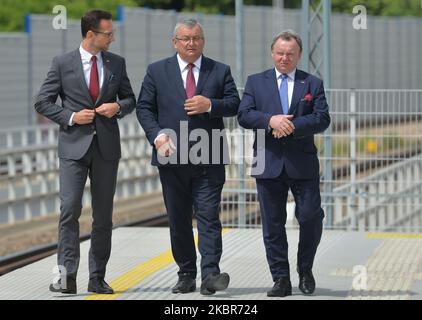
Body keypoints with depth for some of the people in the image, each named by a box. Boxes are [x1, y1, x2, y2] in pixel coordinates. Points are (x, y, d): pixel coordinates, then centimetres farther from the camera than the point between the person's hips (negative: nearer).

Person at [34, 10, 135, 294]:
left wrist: (119, 107, -6)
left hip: (107, 146, 3)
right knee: (70, 210, -13)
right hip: (74, 145, -3)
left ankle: (98, 278, 12)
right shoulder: (63, 64, -1)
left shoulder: (116, 63, 8)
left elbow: (130, 99, 17)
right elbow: (43, 102, 2)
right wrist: (71, 117, -11)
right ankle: (68, 276, -11)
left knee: (104, 215, 6)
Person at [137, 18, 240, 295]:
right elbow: (144, 107, 5)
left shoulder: (220, 71, 8)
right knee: (178, 220, 7)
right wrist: (157, 135, -10)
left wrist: (210, 105, -15)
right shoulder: (157, 71, 8)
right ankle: (186, 275, 14)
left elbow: (234, 104, 4)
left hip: (208, 158, -1)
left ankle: (210, 273, -14)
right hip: (172, 157, 1)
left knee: (209, 215, -10)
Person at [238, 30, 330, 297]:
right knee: (273, 225, 3)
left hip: (303, 164, -1)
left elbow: (322, 119, -4)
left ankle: (305, 269, 18)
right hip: (269, 164, 1)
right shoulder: (256, 82, 10)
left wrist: (291, 125, -17)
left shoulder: (313, 84, 7)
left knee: (311, 217, -5)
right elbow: (244, 115, -2)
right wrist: (270, 120, -19)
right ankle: (281, 280, 10)